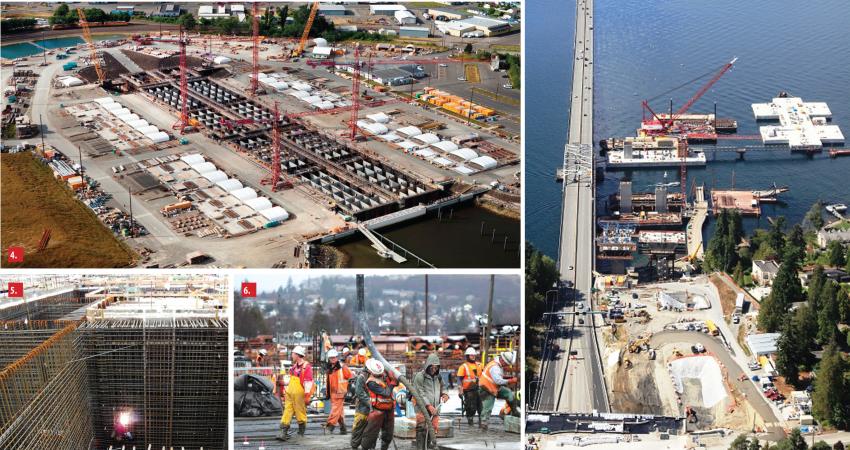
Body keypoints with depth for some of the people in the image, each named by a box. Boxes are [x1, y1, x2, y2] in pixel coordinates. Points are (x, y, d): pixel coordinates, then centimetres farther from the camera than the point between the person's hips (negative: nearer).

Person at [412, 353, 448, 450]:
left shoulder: (438, 377, 15)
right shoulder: (420, 376, -6)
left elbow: (441, 389, 28)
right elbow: (420, 394, -12)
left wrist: (444, 395, 3)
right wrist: (428, 406, -21)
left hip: (435, 410, 6)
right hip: (423, 409, -6)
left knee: (433, 430, 9)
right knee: (422, 430, -12)